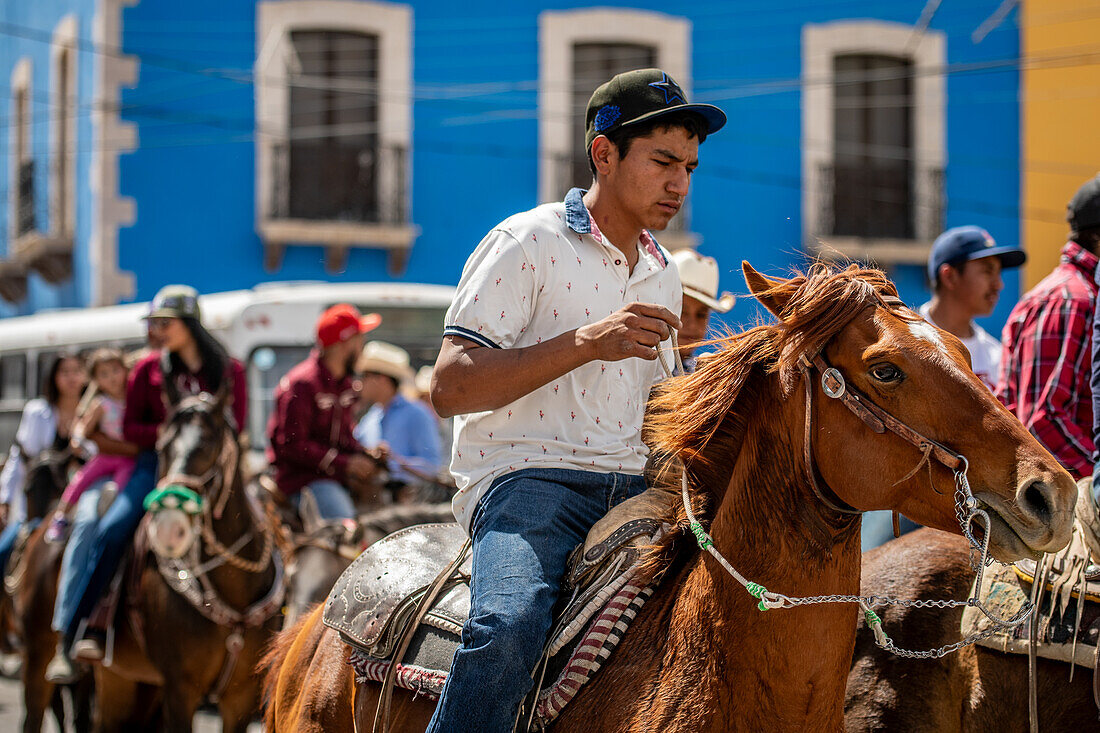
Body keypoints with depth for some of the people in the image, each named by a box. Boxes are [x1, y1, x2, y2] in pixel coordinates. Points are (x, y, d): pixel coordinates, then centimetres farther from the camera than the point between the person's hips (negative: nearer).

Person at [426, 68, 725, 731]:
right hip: (523, 474, -7)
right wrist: (588, 341, -19)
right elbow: (451, 389, -12)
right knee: (511, 626, -35)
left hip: (631, 487, 7)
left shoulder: (664, 273, 19)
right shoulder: (527, 244, -4)